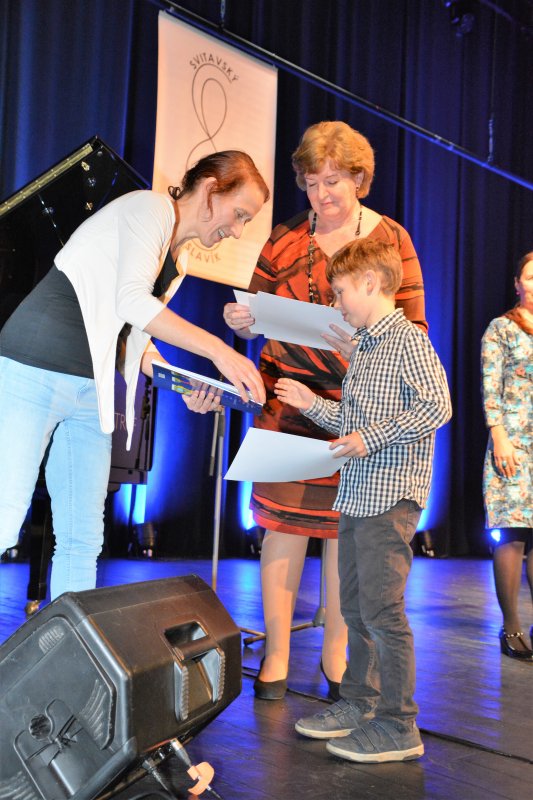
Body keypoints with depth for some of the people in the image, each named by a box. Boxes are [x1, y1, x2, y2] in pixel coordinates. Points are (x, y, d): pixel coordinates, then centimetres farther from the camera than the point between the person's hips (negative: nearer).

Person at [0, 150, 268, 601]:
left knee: (83, 541, 6)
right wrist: (219, 351, -22)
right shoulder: (150, 207, -6)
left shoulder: (177, 262, 18)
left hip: (90, 395, 8)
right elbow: (132, 300, -20)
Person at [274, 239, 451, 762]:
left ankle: (398, 728, 5)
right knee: (355, 607, 15)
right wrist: (311, 404, 15)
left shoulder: (408, 341, -10)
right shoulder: (363, 348, 18)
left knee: (382, 610, -6)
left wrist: (371, 438, -21)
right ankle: (358, 705, 28)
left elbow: (437, 407, -20)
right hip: (355, 496, 9)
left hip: (390, 497, -9)